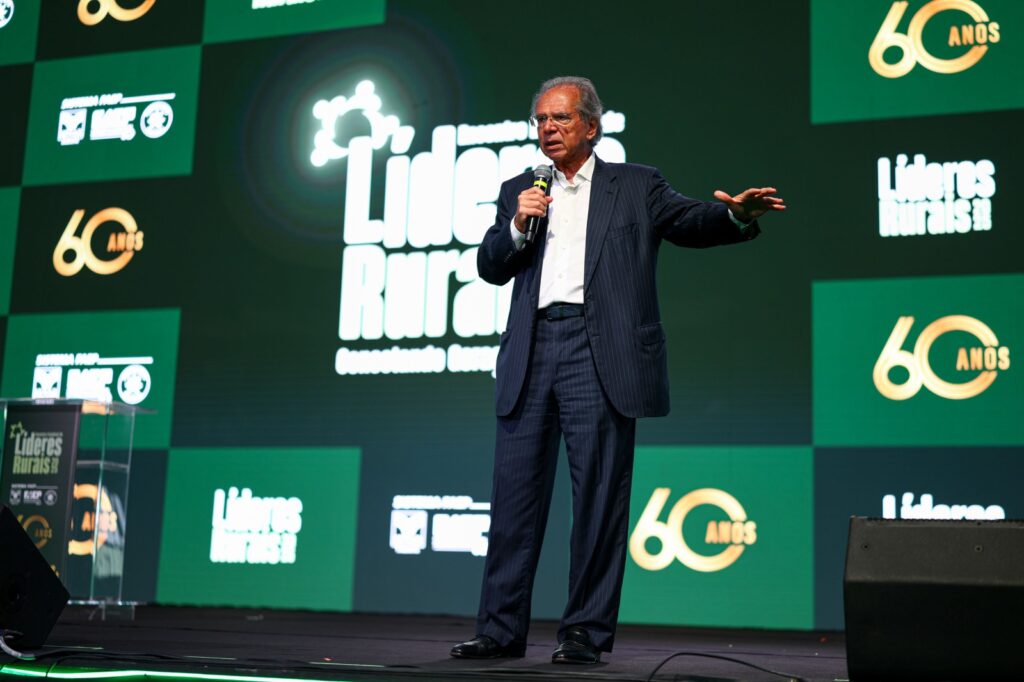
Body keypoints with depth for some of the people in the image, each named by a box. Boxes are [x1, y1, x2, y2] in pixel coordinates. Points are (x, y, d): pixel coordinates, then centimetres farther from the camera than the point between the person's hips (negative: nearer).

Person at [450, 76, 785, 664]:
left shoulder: (636, 185, 12)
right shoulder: (520, 191, 20)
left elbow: (692, 223, -1)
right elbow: (490, 268, 14)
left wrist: (735, 213, -21)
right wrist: (518, 228, -5)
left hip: (599, 354, -3)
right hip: (531, 350, 3)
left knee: (599, 498, -3)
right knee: (515, 494, 3)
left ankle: (588, 632, 6)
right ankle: (502, 630, 11)